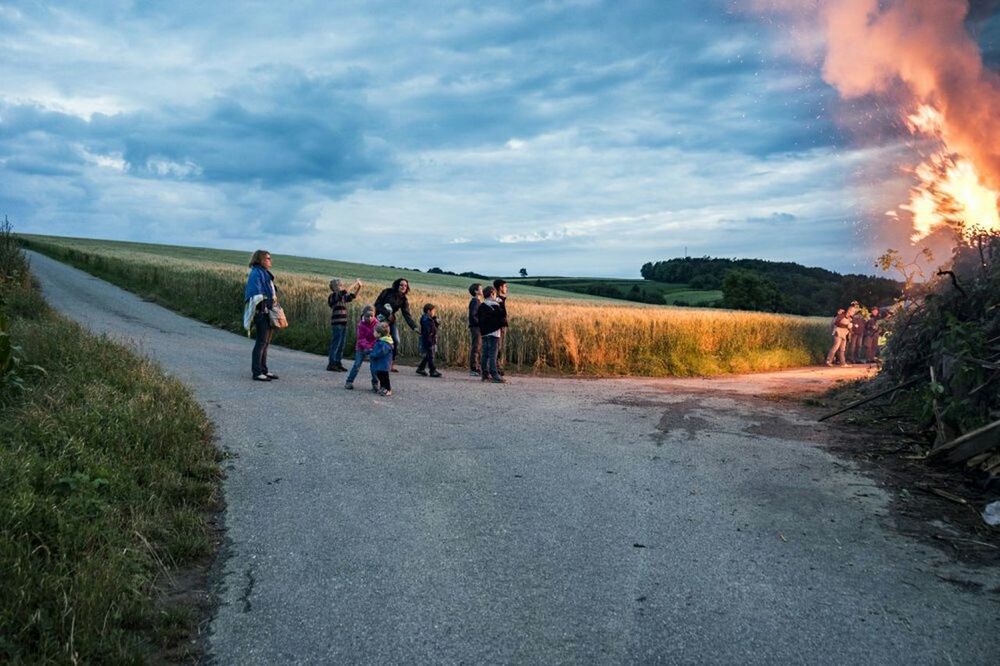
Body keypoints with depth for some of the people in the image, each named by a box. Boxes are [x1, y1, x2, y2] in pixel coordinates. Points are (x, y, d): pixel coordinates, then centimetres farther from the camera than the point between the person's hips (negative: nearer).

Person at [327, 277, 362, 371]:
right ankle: (331, 364, -1)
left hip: (343, 324, 8)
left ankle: (338, 363, 18)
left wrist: (358, 288, 8)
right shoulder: (333, 296, -10)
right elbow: (344, 292, -24)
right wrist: (354, 284, -16)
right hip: (337, 324, -8)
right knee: (335, 344, -5)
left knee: (341, 345, 11)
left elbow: (352, 296, 21)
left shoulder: (342, 297, 13)